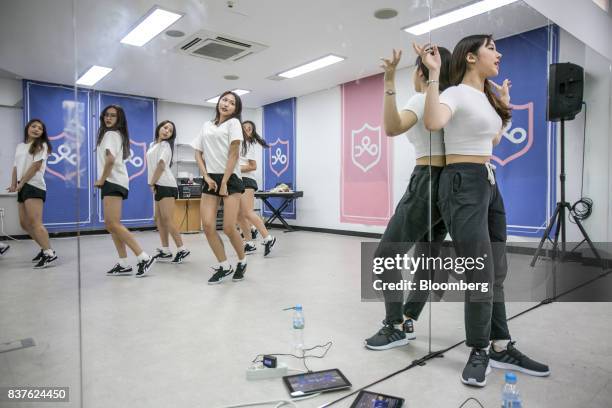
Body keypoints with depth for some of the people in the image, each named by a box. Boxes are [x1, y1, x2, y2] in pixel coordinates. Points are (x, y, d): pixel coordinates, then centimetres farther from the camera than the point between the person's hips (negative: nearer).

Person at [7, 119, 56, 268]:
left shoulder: (41, 145, 1)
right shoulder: (20, 146, 21)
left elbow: (35, 166, -9)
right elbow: (16, 167, 16)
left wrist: (21, 183, -11)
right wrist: (13, 184, 1)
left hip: (34, 186, -8)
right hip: (23, 187, 8)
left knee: (35, 222, -17)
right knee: (25, 223, 9)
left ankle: (50, 254, -19)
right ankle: (44, 249, 19)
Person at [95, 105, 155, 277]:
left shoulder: (110, 134, -6)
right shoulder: (117, 134, 23)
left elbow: (110, 159, -21)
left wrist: (101, 180, -12)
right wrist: (103, 180, 10)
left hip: (113, 182, -10)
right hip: (114, 182, 10)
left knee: (113, 224, -16)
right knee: (110, 224, 8)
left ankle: (144, 258, -19)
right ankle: (124, 264, 7)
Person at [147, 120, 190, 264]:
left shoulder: (165, 145, -5)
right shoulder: (153, 145, 20)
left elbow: (161, 165, -16)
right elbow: (152, 165, 19)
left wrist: (151, 183, -10)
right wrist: (153, 184, 7)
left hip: (166, 185, -9)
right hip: (159, 186, 9)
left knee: (167, 219, -13)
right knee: (159, 218, 8)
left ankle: (182, 249, -10)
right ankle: (165, 251, 13)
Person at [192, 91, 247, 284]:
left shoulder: (233, 123, 2)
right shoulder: (206, 126, 17)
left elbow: (234, 154, -7)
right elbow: (198, 154, 13)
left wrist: (224, 183, -12)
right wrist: (207, 177, -3)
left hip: (230, 178, -5)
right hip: (210, 179, 5)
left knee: (229, 227, -10)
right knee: (208, 225, -5)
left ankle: (242, 262, 16)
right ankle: (224, 266, 10)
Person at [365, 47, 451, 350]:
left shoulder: (422, 99, -8)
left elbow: (392, 128, -27)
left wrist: (390, 82, -30)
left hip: (427, 183, -9)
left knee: (385, 255, -2)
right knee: (427, 258, 14)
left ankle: (396, 328, 5)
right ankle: (406, 322, 23)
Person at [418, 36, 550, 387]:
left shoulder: (486, 97, 19)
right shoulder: (456, 94, -8)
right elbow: (433, 122, -32)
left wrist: (503, 106, 28)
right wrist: (434, 73, -27)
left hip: (490, 184, 9)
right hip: (463, 185, -9)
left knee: (497, 273, 11)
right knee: (481, 276, -6)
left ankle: (501, 348, 24)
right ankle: (480, 353, 12)